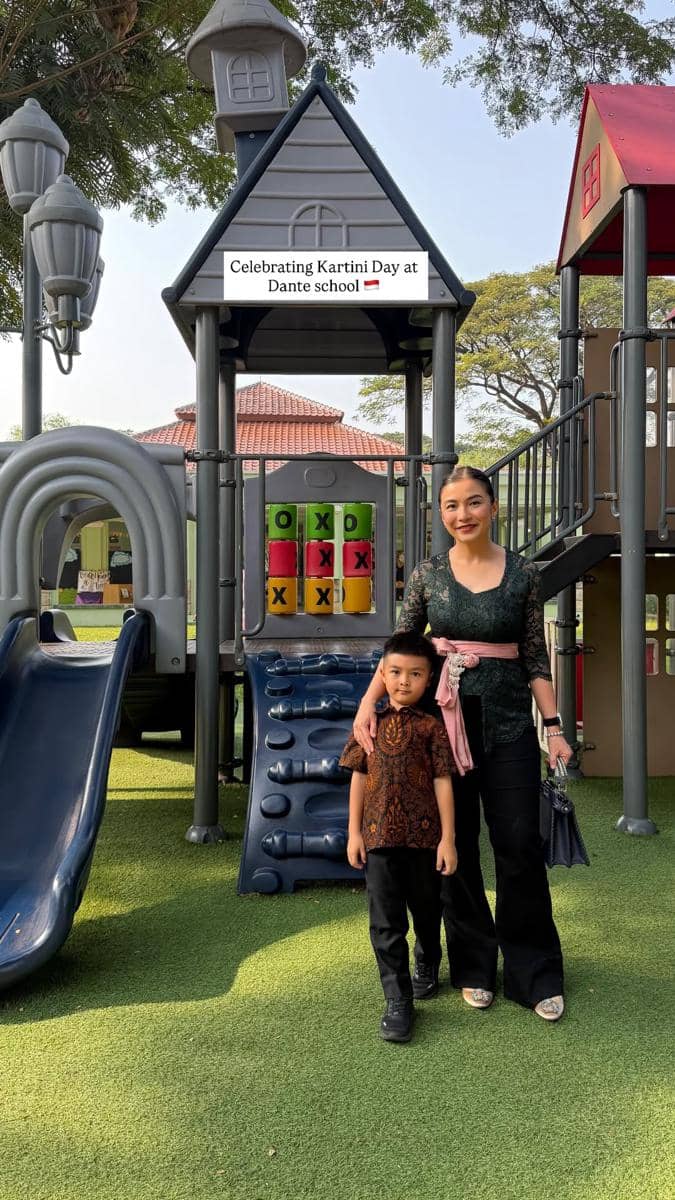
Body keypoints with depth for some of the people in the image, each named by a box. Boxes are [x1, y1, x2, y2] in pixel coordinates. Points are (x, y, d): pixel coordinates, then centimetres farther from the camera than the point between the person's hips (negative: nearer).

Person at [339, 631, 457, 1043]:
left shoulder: (432, 727, -4)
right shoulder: (371, 724, 4)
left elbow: (442, 782, -4)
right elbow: (359, 779, 7)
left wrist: (448, 838, -6)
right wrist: (354, 832, 5)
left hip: (424, 836, -1)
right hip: (380, 835, 1)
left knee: (426, 911, 17)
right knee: (386, 922, 0)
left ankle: (428, 968, 44)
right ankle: (398, 1000, 8)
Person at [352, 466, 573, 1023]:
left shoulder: (524, 574, 0)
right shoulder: (428, 574, 2)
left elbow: (536, 658, 3)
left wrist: (554, 726, -1)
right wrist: (368, 703, -10)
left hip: (507, 721, -1)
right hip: (443, 719, 1)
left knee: (520, 845, 1)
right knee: (456, 845, 8)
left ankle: (535, 975, 16)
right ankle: (474, 968, 23)